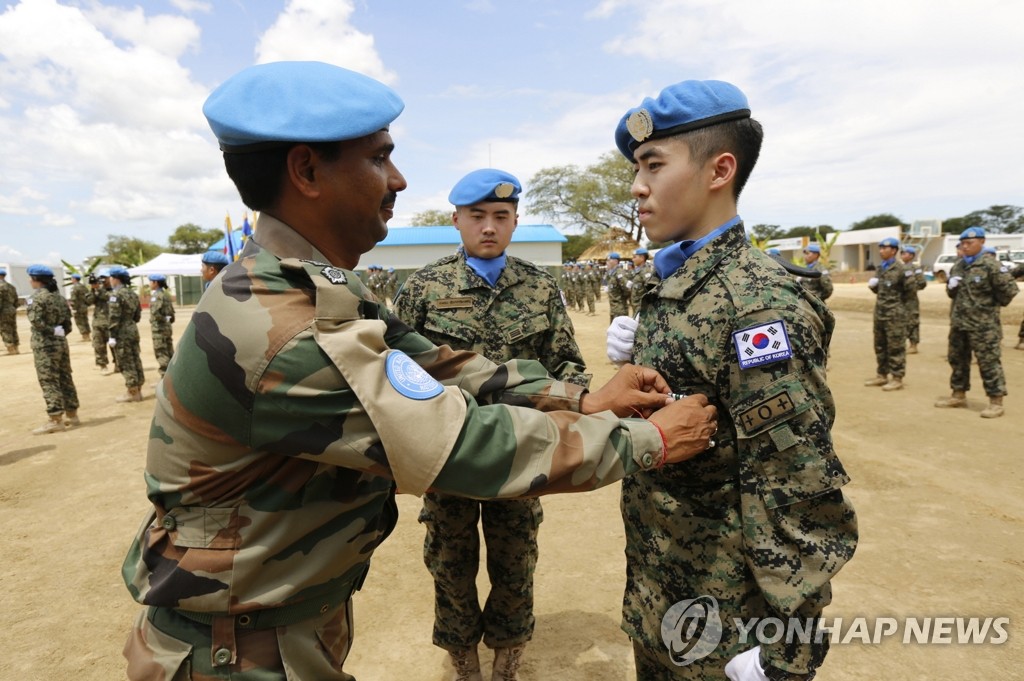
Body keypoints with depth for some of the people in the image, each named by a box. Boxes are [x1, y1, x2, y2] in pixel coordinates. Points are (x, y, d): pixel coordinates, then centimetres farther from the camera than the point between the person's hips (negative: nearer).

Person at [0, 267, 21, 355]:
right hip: (12, 310, 8)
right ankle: (16, 348, 17)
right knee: (13, 330, 13)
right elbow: (17, 301, 18)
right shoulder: (11, 286, 13)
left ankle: (11, 350, -2)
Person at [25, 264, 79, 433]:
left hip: (44, 343, -7)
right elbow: (67, 321, 10)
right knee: (65, 378, 12)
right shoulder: (59, 296, 11)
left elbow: (35, 320, -22)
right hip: (61, 341, 8)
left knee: (48, 381, -4)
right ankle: (72, 414, 18)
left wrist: (51, 331, -11)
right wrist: (59, 332, 5)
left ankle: (55, 419, -4)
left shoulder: (37, 297, -11)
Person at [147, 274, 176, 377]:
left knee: (161, 353, -5)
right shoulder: (166, 294, 13)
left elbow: (155, 312, -26)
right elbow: (171, 311, 16)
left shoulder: (156, 295, -13)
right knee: (169, 352, 12)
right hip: (168, 326, 9)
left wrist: (162, 319, -11)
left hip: (159, 327, -9)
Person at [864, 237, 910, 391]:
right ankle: (882, 375, 25)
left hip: (895, 314, -8)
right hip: (880, 313, 8)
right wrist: (872, 285, 7)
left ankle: (897, 378, 4)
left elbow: (911, 288, -9)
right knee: (880, 346, 14)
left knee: (896, 347, -3)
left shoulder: (900, 268, -10)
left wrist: (911, 278, -21)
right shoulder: (880, 268, 14)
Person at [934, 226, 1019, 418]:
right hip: (958, 323, 8)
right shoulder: (957, 267, 12)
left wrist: (993, 304, 0)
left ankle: (996, 402, 5)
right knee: (957, 359, 15)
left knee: (989, 363, -3)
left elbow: (1009, 289, -12)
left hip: (983, 325, -8)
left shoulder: (991, 265, -12)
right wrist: (950, 287, 2)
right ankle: (959, 395, 28)